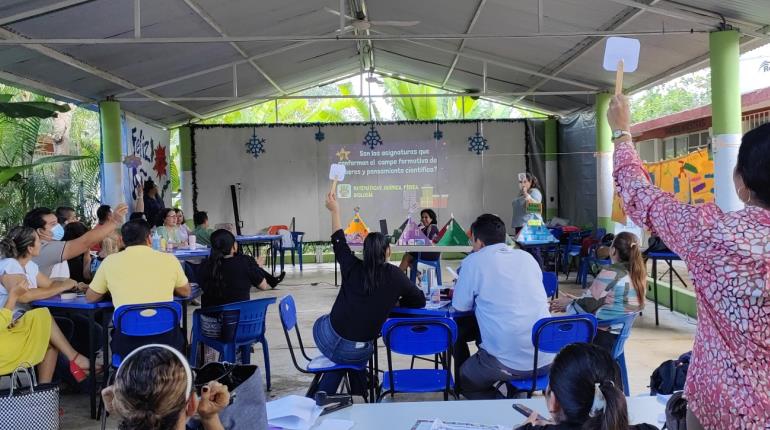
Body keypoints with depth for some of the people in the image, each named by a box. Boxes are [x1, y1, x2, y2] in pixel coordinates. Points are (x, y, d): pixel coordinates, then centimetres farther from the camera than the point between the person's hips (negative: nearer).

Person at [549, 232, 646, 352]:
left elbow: (587, 305, -10)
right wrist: (573, 302, 15)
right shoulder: (638, 274, 8)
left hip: (600, 336, -8)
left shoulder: (610, 273, -17)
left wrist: (568, 303, 8)